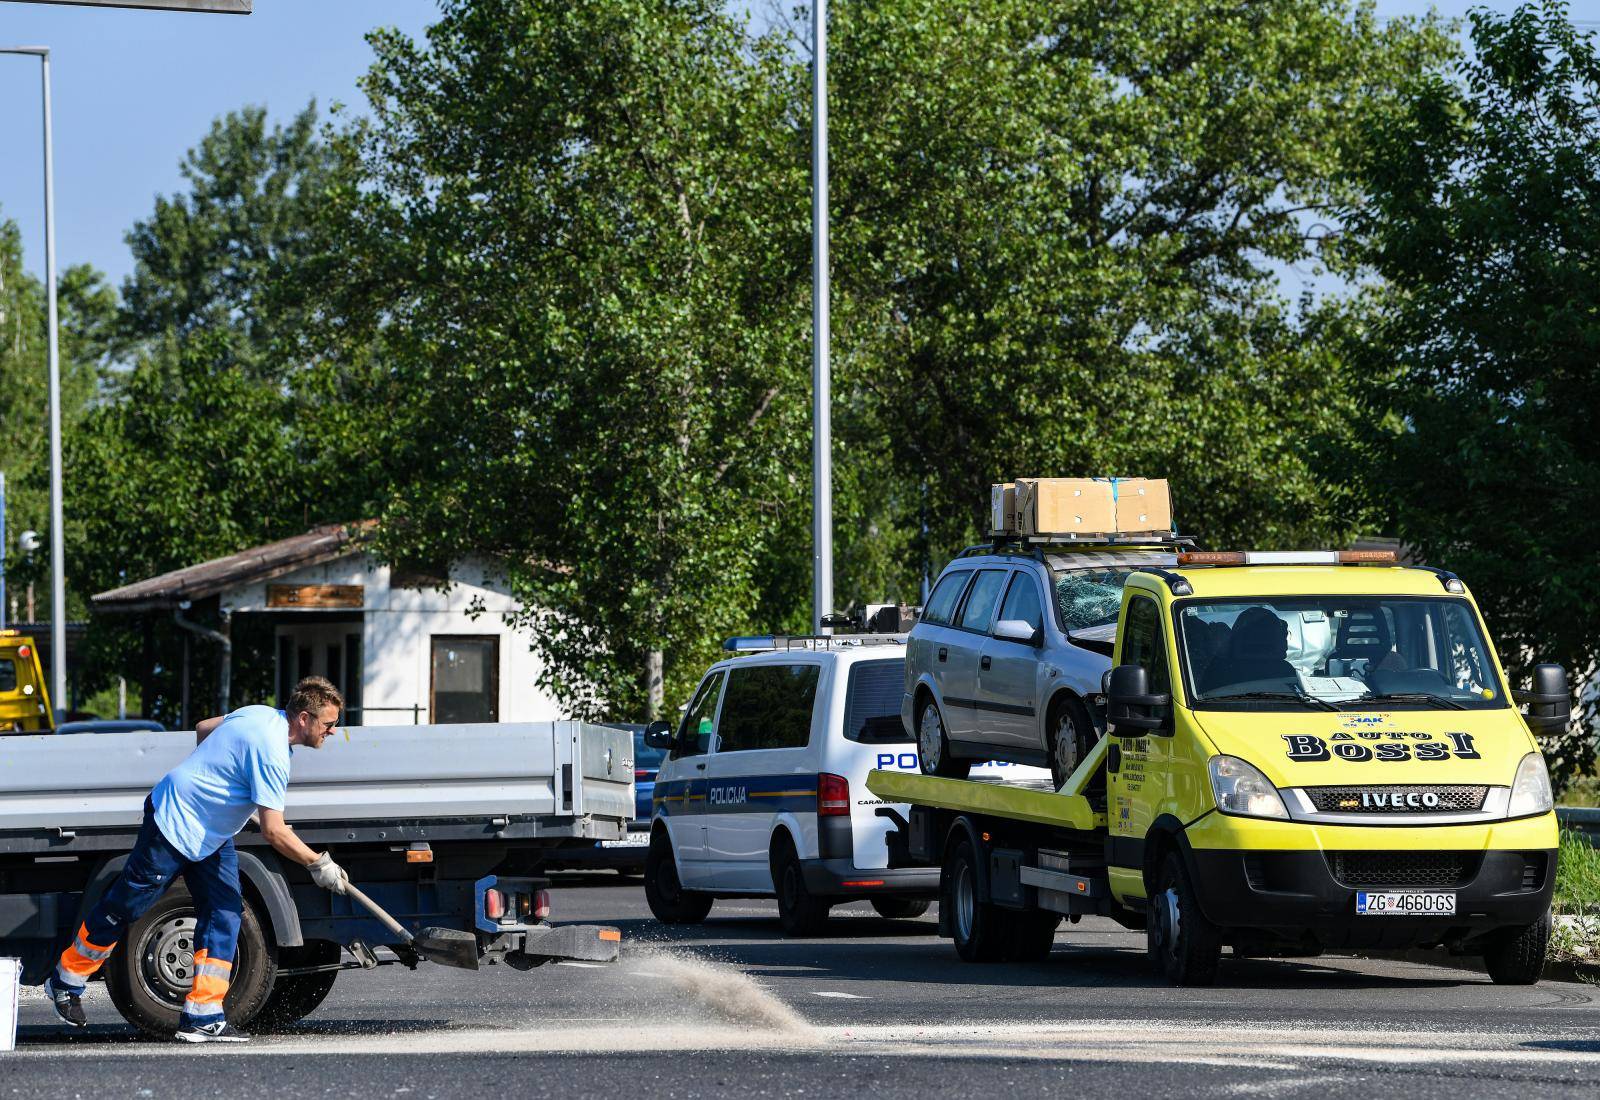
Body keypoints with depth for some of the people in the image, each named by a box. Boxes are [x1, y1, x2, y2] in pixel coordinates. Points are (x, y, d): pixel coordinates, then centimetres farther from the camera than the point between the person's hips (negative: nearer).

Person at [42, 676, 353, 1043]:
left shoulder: (261, 715, 0)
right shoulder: (270, 751, -29)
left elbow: (203, 728, 17)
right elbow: (273, 832, -29)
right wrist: (319, 865, -21)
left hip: (211, 833, 10)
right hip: (174, 821, -10)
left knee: (225, 913, -1)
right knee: (126, 905, 4)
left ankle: (203, 1017, -4)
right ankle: (65, 982, 23)